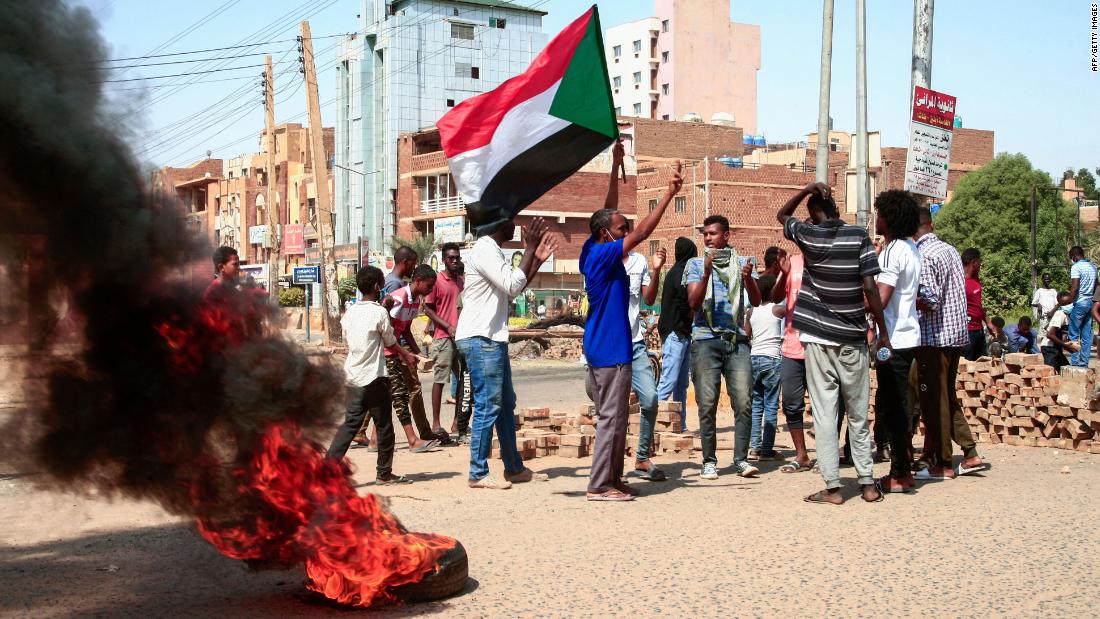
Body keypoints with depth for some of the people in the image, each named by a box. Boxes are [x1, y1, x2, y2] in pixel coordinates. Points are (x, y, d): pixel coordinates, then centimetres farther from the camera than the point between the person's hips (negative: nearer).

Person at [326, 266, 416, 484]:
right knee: (384, 426, 6)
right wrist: (405, 354, 23)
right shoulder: (379, 312, -11)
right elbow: (391, 341, 1)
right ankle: (384, 473, 13)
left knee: (350, 423, 9)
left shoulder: (350, 312, 8)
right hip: (374, 377, -6)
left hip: (352, 377, 6)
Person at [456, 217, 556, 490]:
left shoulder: (493, 251, 18)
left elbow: (512, 290, 24)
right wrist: (529, 249, -14)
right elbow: (512, 286, -21)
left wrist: (537, 260, 18)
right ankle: (478, 473, -2)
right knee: (488, 406, -8)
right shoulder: (485, 250, -14)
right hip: (480, 340, -11)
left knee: (506, 404, 15)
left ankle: (514, 468, 22)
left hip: (492, 339, 11)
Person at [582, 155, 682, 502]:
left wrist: (616, 166, 15)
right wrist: (669, 194, -22)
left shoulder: (594, 251, 9)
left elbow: (608, 210, 16)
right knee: (611, 418, -6)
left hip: (602, 347, 10)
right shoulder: (604, 255, -16)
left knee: (613, 417, 14)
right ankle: (599, 486, -2)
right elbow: (642, 232, -22)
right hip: (611, 350, -10)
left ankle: (611, 479, 21)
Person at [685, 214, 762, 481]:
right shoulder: (696, 264, 10)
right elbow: (693, 302, -3)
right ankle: (709, 461, 4)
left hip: (737, 339, 1)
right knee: (707, 404, -3)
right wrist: (707, 273, -16)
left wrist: (748, 279, -16)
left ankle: (741, 459, -1)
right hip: (706, 339, -1)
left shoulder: (741, 263, 13)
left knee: (744, 402, -7)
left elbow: (756, 301, 4)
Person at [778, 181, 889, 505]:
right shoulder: (858, 236, -4)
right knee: (858, 416, 11)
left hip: (818, 339, -1)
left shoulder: (808, 235, -1)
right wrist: (883, 331, -1)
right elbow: (869, 287, -8)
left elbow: (782, 215, 20)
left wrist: (807, 189, 10)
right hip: (853, 341, 1)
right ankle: (868, 483, 15)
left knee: (824, 414, 1)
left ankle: (832, 487, -1)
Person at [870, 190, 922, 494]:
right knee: (895, 406, 15)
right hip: (907, 336, 10)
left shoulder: (892, 251, -15)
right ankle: (903, 470, 21)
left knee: (892, 407, -4)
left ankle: (900, 475, 1)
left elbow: (881, 298, -21)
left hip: (893, 340, -10)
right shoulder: (910, 249, 14)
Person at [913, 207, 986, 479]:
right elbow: (957, 294, 15)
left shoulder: (923, 256, -16)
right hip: (957, 334, 9)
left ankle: (942, 464, 7)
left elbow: (929, 301, -22)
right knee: (948, 397, 18)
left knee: (933, 401, 1)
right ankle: (970, 454, 16)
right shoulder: (950, 250, 11)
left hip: (935, 337, -9)